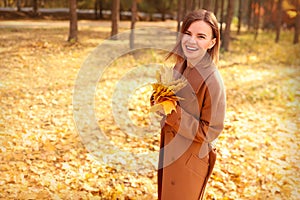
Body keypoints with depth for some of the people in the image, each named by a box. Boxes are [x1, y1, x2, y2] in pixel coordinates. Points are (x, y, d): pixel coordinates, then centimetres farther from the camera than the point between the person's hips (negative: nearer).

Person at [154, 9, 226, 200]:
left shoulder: (212, 80, -23)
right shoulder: (180, 66, 0)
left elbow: (210, 131, -20)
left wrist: (173, 113, -26)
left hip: (190, 160, -7)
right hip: (170, 151, 7)